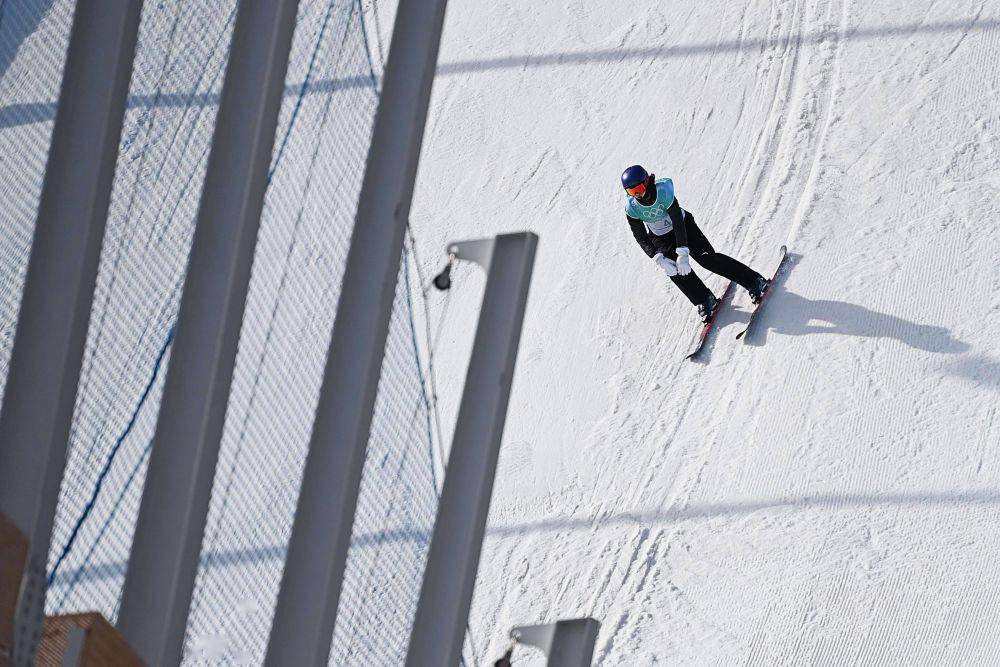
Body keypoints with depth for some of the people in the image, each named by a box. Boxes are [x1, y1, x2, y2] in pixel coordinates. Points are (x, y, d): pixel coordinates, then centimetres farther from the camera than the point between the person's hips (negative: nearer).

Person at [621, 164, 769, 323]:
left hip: (684, 226, -3)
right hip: (660, 238, 3)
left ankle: (755, 282, -8)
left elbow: (678, 222, -30)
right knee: (674, 270, -20)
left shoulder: (664, 191, -33)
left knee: (707, 258, -14)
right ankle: (705, 302, -6)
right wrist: (658, 258, -28)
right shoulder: (631, 208, -23)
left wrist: (683, 253, -34)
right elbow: (640, 237, -15)